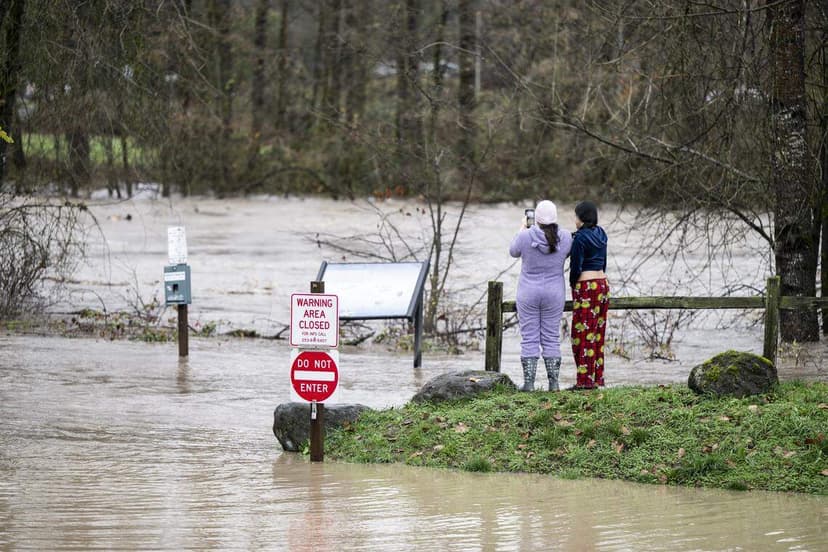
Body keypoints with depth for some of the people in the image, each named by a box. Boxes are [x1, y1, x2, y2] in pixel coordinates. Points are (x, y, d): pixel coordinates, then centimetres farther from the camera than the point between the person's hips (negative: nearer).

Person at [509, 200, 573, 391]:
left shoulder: (525, 236, -15)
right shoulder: (565, 237, -8)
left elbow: (513, 251, 5)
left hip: (528, 293, -2)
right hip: (554, 294, 2)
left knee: (529, 339, 4)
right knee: (551, 338, 9)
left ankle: (529, 382, 2)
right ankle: (553, 382, 8)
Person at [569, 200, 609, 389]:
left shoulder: (580, 238, -13)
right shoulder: (601, 234, 10)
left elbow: (576, 267, -13)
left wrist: (572, 285, 2)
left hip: (586, 287, -8)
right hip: (603, 283, 8)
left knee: (583, 333, -4)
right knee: (598, 334, 12)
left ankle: (585, 379, -5)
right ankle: (598, 378, 14)